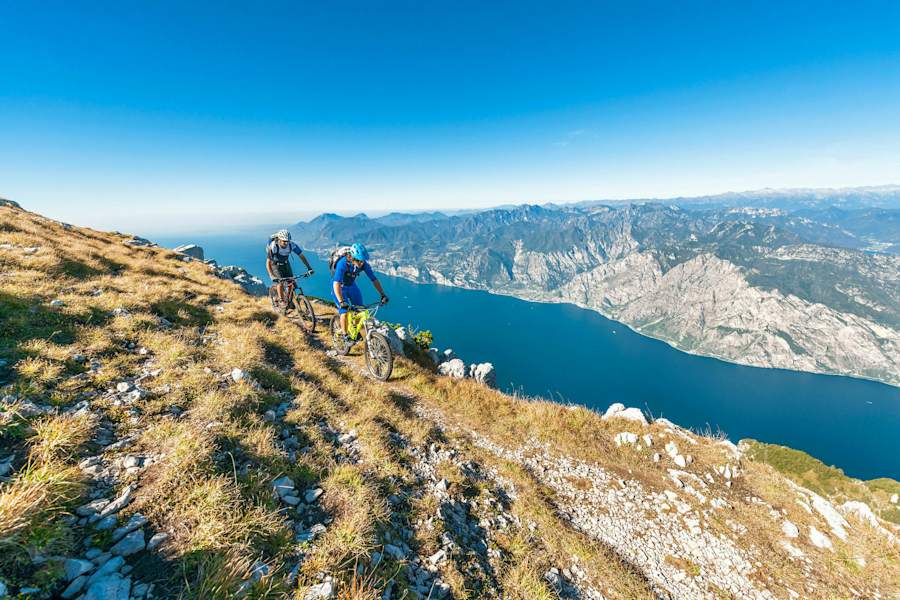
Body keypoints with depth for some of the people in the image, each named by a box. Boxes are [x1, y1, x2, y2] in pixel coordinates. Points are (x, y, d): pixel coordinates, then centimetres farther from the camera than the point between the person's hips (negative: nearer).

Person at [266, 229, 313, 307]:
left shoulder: (292, 245, -25)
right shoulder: (273, 247, -33)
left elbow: (302, 256, -20)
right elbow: (268, 262, -36)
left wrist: (309, 268, -32)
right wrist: (272, 276, -49)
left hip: (285, 264, 3)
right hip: (275, 265, -3)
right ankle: (282, 302, -11)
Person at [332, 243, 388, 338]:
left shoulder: (364, 264, -23)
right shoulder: (343, 263, -36)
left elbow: (374, 279, -16)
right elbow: (336, 284, -44)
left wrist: (383, 295, -24)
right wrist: (341, 302, -55)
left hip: (352, 286, 5)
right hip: (340, 287, -4)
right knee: (345, 311, -16)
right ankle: (345, 335, 1)